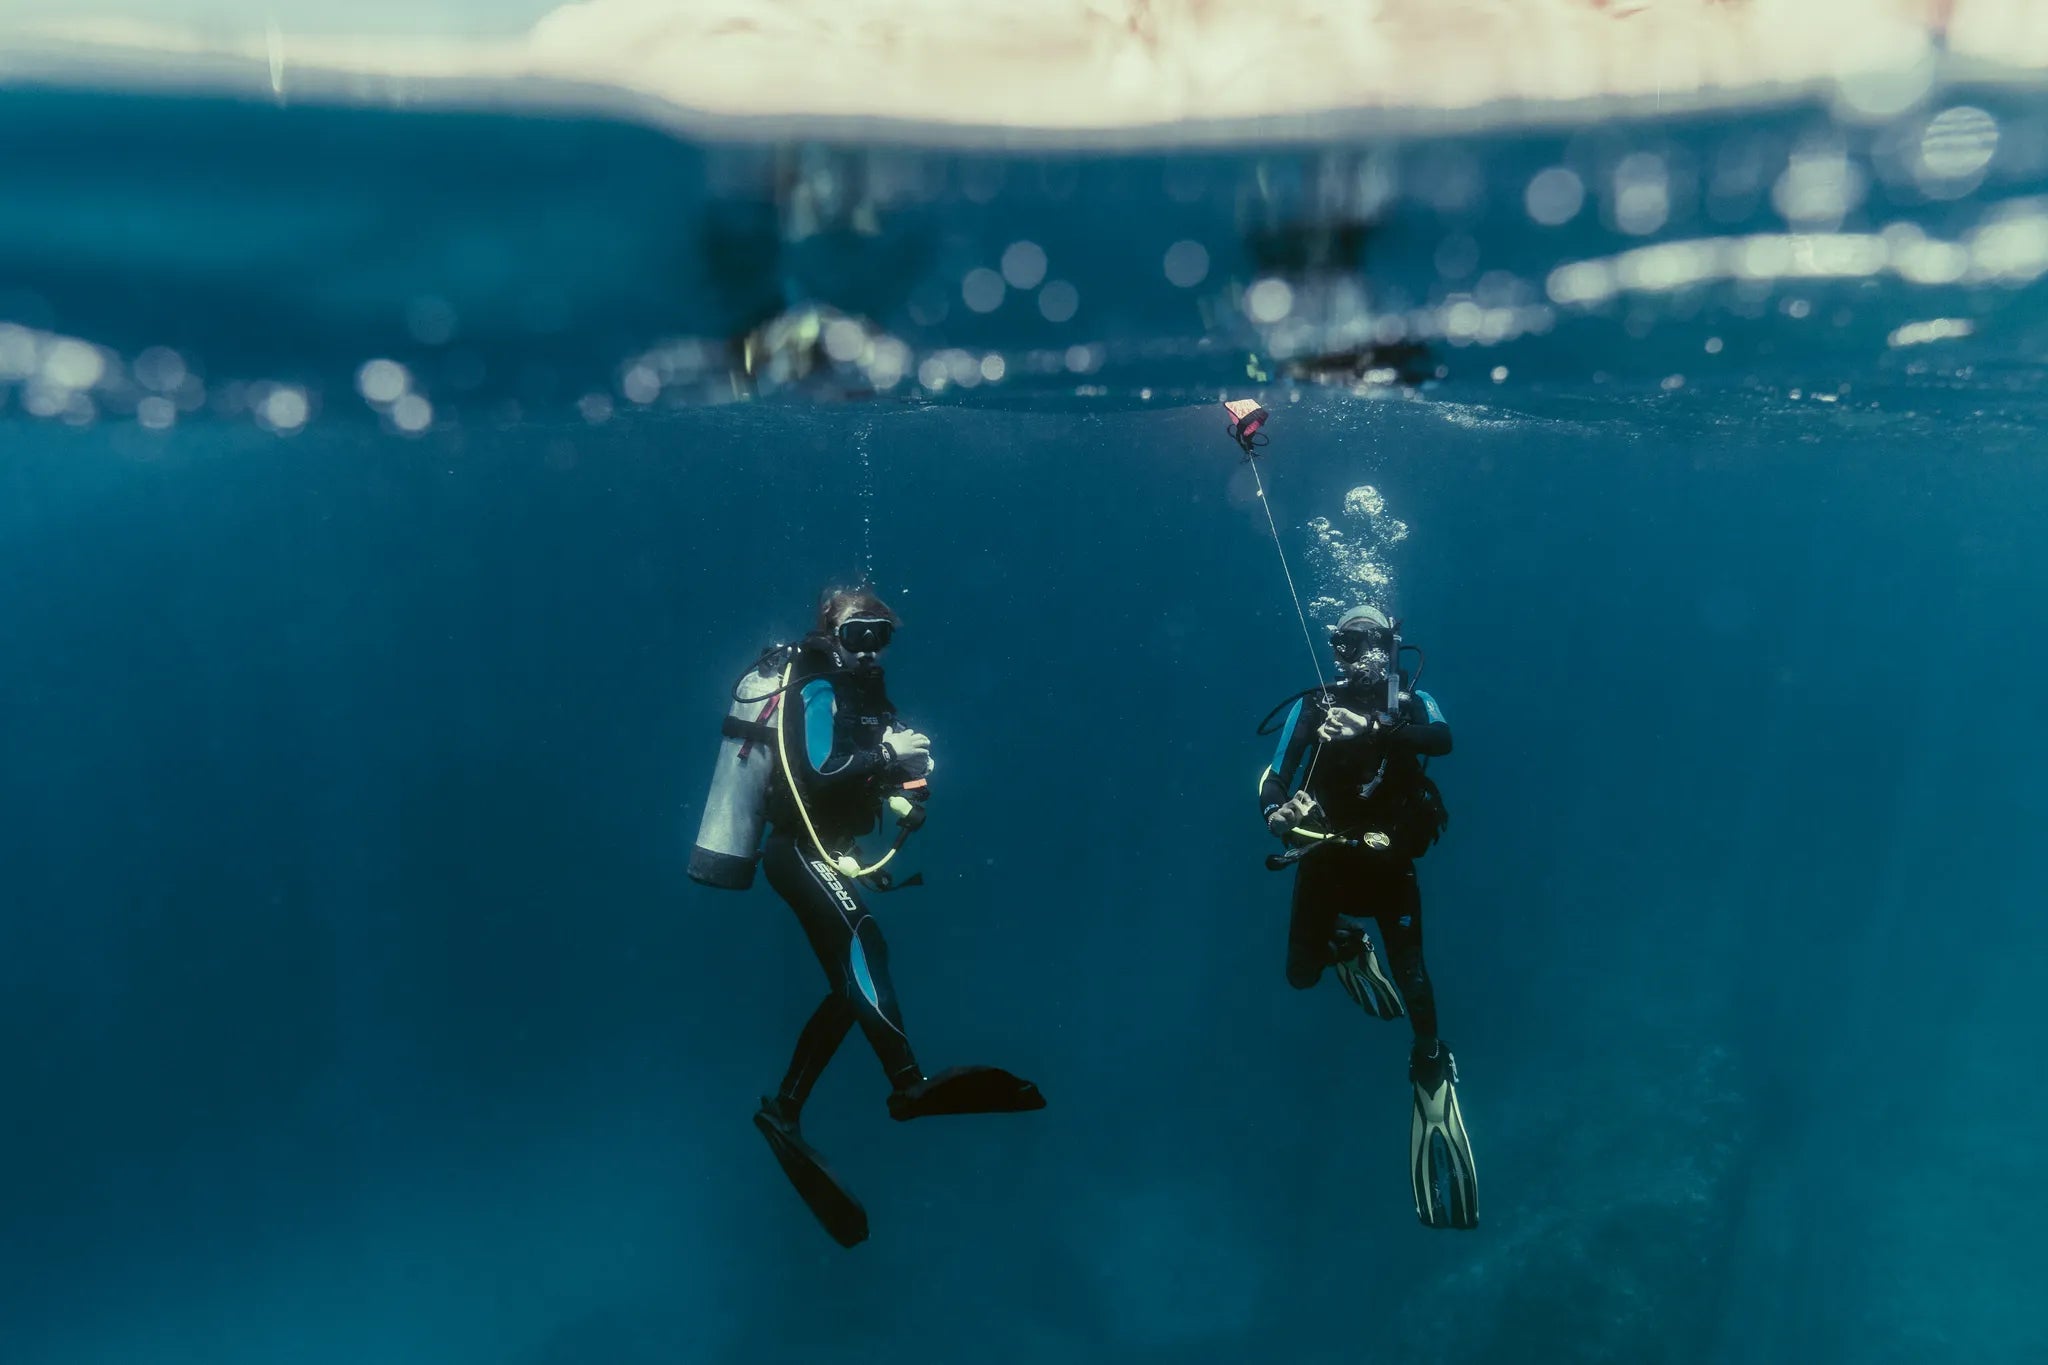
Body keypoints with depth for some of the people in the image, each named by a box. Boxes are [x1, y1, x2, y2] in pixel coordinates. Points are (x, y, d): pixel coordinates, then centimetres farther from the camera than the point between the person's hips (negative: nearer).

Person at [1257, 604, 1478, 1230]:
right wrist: (1275, 811, -31)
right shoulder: (1313, 707, -4)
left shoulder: (1414, 704, -4)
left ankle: (1430, 1066, 4)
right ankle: (1345, 944, 37)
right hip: (1325, 858, 1)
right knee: (1302, 975, 3)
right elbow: (1274, 777, -7)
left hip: (1388, 861, -1)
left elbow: (1442, 740, -27)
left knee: (1408, 961, -16)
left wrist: (1374, 729, -44)